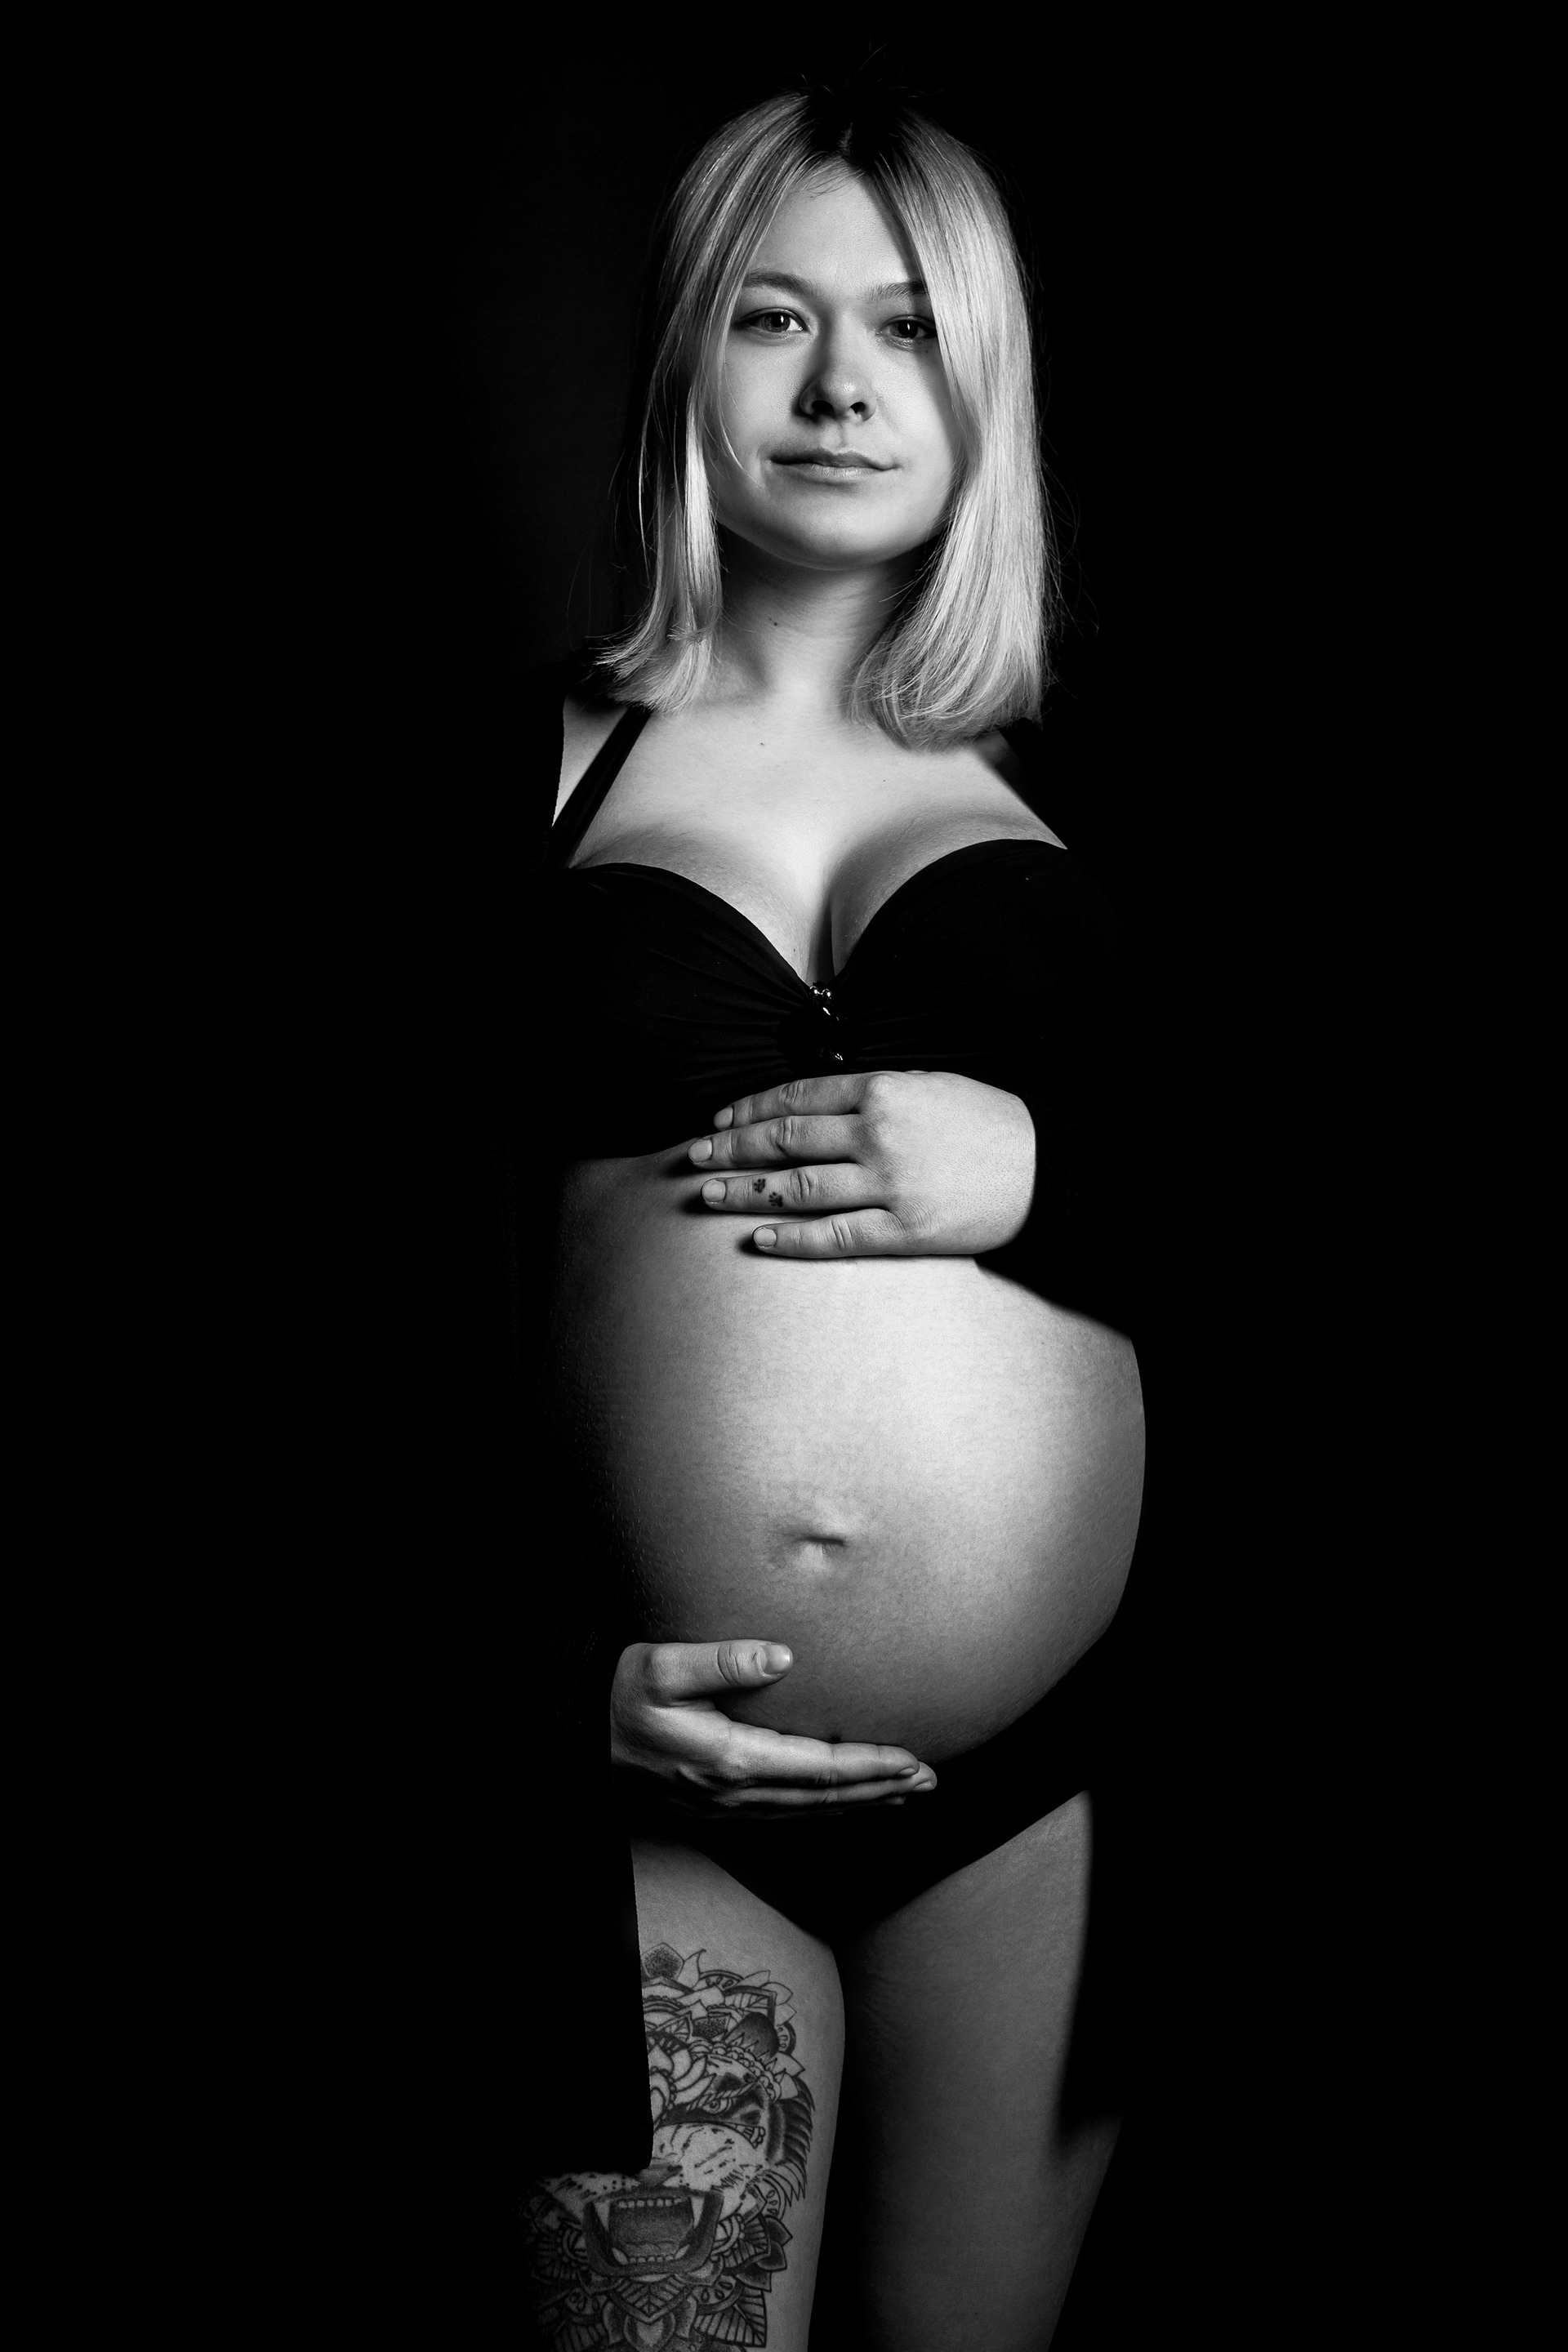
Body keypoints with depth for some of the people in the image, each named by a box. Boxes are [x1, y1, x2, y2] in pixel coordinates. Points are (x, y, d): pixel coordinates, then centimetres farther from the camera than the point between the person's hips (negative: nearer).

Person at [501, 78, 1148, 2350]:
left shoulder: (1083, 786, 7)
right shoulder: (544, 756, 5)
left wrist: (1045, 1165, -12)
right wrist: (563, 1667, -6)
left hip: (1050, 1769, 1)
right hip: (650, 1764, -1)